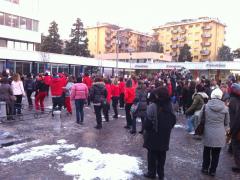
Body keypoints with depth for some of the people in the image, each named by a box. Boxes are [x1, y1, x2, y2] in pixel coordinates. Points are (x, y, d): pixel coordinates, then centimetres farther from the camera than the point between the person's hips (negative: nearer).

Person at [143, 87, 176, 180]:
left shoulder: (153, 106, -20)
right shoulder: (169, 105, -1)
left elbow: (148, 122, -18)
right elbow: (173, 120, 7)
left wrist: (146, 130, -1)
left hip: (153, 135, -5)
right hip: (165, 135, 5)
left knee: (152, 154, 11)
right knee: (162, 154, 16)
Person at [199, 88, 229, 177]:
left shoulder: (206, 106, -8)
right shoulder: (225, 108, -7)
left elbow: (200, 118, 3)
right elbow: (226, 123, 4)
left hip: (208, 134, 0)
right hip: (219, 135, 0)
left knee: (206, 152, 19)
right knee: (216, 154, 14)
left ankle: (205, 168, 31)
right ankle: (212, 171, 25)